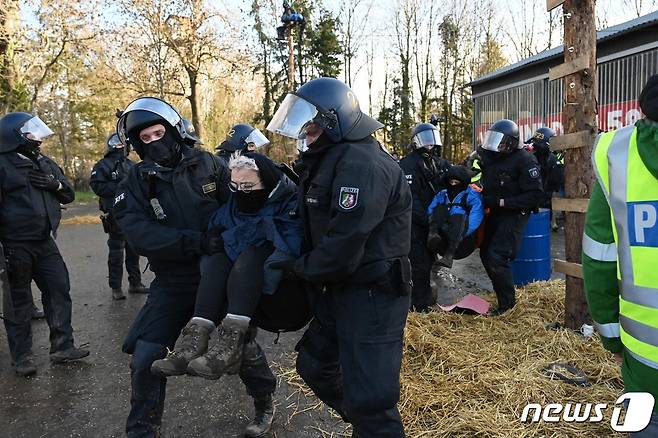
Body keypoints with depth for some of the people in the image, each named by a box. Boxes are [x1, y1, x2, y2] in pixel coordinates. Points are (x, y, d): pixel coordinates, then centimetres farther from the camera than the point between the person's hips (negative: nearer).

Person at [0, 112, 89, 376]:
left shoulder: (45, 164, 12)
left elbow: (69, 195, 17)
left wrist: (56, 184, -7)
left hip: (44, 242, 6)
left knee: (59, 290, 6)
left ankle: (62, 347, 17)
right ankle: (21, 357, 16)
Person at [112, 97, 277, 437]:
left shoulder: (207, 165, -4)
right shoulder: (135, 184, -4)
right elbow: (141, 236, -19)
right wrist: (196, 242, -31)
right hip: (174, 281, 1)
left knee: (243, 343, 13)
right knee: (145, 356, -5)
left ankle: (265, 400, 42)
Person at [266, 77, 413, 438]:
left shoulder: (360, 163, -22)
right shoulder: (328, 159, 13)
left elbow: (341, 249, -27)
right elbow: (315, 223, 17)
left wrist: (297, 267, -11)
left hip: (373, 296, -11)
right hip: (341, 288, 11)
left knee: (368, 397, -4)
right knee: (314, 364, 22)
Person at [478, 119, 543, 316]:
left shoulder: (524, 160, -17)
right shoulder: (490, 156, 5)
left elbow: (535, 195, -21)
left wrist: (502, 202, -24)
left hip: (514, 214, -8)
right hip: (495, 213, 8)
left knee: (496, 257, -14)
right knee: (485, 253, 14)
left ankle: (507, 301, 4)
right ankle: (502, 292, 33)